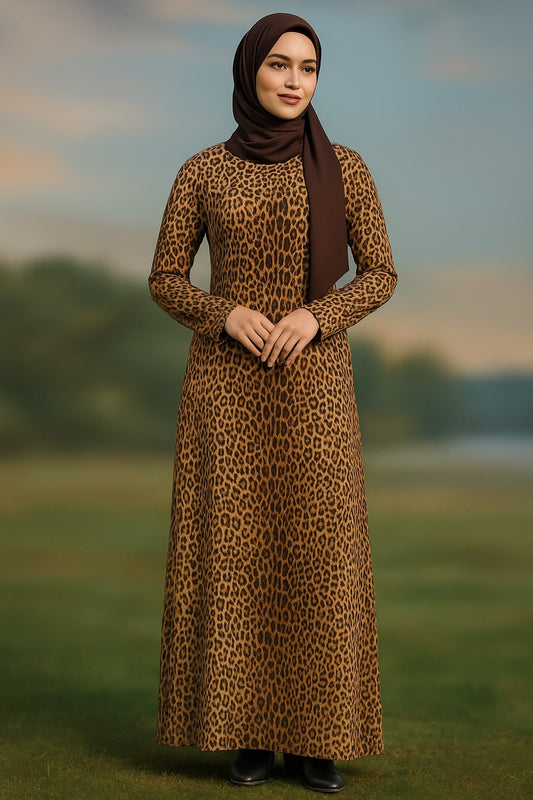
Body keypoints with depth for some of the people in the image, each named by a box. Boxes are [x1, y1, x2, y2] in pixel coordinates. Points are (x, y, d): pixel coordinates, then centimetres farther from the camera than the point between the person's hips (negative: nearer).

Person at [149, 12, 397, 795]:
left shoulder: (345, 169, 4)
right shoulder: (202, 173, 4)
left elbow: (380, 276, 4)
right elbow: (166, 282, 7)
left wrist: (315, 316, -15)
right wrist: (228, 315, -14)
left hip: (312, 384, 0)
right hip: (227, 384, 0)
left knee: (316, 554, -2)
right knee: (232, 550, -1)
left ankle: (310, 735, 10)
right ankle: (247, 728, 11)